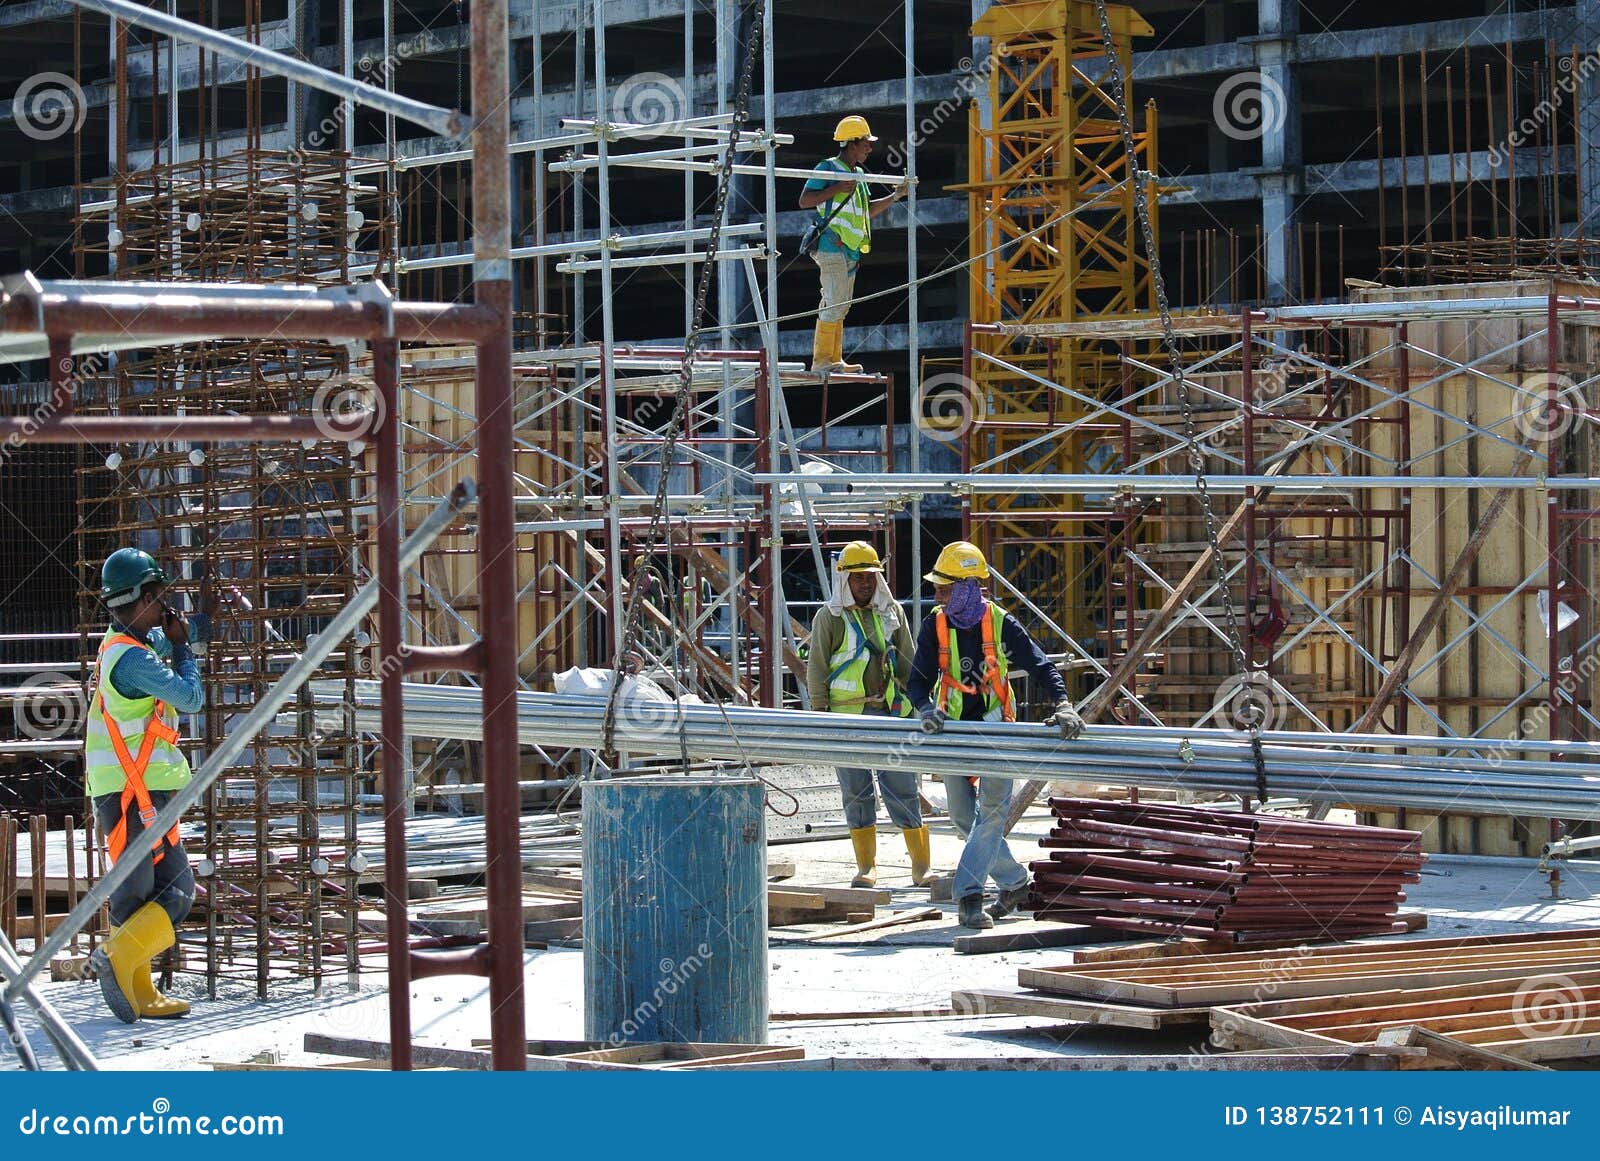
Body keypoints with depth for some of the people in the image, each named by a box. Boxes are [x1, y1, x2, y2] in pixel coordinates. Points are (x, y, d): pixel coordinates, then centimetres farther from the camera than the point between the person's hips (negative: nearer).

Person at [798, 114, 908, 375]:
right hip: (832, 245, -9)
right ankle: (821, 361, -13)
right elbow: (804, 201, -13)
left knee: (841, 306, 9)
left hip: (850, 250, 9)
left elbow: (868, 211, 28)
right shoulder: (828, 168, -7)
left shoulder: (858, 174, 19)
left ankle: (834, 360, 12)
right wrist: (837, 189, -19)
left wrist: (895, 196, 19)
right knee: (834, 303, -13)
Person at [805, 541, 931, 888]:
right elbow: (816, 669, 1)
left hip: (890, 713, 2)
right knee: (856, 792, 2)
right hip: (848, 716, -2)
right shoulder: (829, 616, 2)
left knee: (902, 789, -1)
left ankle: (921, 866, 3)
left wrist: (916, 706, 10)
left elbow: (908, 664, 15)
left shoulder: (892, 612, 11)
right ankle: (866, 866, 9)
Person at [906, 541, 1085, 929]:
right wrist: (927, 709, -28)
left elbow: (1040, 665, -11)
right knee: (963, 817, 7)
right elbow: (918, 680, -6)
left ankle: (969, 895, -16)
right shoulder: (935, 625, -5)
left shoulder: (1000, 623, -11)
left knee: (991, 810, -15)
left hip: (995, 725, -3)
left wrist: (1062, 705, -27)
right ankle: (1015, 883, 22)